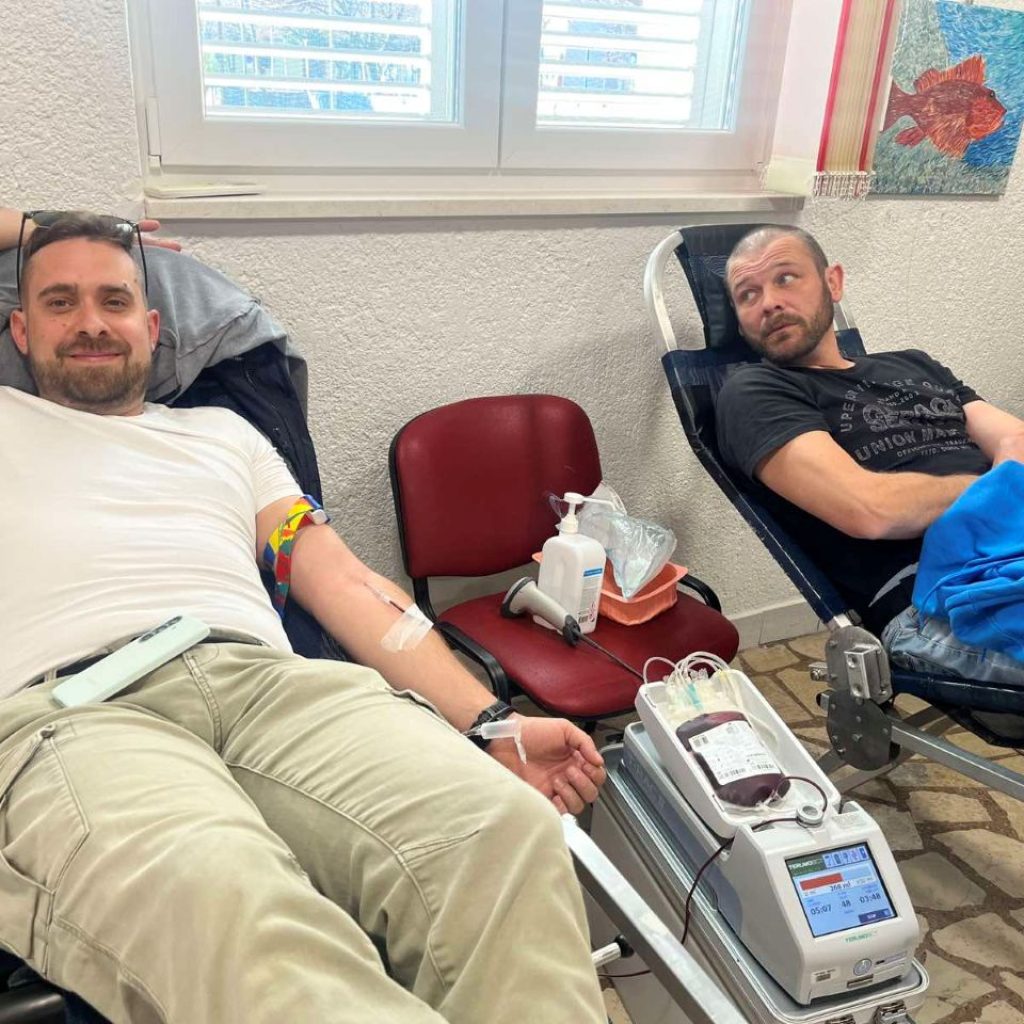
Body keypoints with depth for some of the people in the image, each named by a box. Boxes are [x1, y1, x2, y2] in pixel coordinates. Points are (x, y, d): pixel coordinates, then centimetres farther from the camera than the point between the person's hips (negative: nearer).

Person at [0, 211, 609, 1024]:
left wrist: (489, 722, 6)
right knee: (228, 901, -39)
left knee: (505, 830, -28)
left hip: (272, 683, 3)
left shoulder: (222, 432, 30)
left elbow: (345, 582, 20)